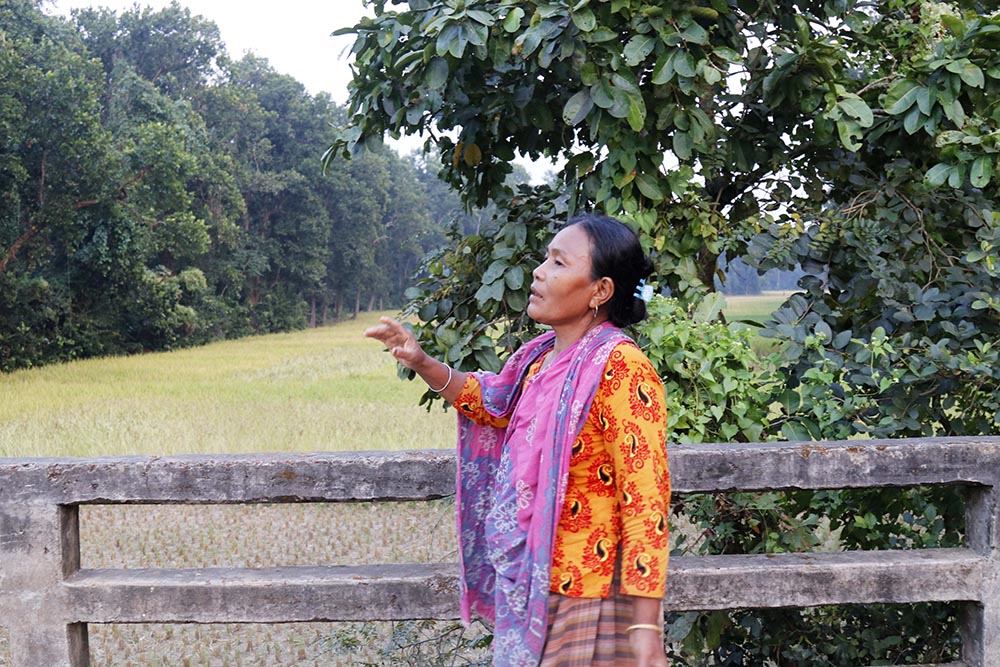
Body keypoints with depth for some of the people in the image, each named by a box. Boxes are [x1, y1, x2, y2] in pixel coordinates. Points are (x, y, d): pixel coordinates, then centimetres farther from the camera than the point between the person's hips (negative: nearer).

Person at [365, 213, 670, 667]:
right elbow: (495, 406, 28)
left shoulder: (618, 367, -19)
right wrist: (423, 365, 13)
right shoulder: (541, 357, 7)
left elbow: (646, 500, -21)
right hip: (525, 589, 8)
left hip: (580, 603, -8)